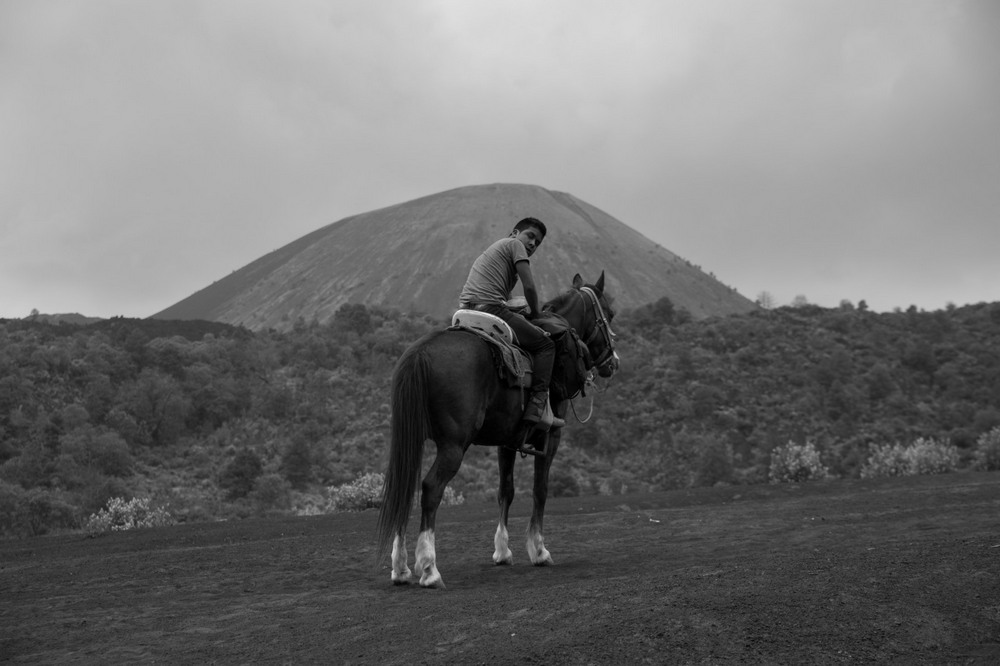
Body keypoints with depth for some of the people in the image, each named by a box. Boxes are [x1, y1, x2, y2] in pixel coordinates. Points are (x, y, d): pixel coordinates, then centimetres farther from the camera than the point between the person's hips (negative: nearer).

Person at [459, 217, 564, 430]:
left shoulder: (494, 249, 32)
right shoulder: (514, 244, 5)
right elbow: (529, 287, -4)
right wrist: (534, 312, 11)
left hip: (466, 311, 9)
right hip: (490, 307, -9)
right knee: (545, 344, 0)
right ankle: (537, 407, -11)